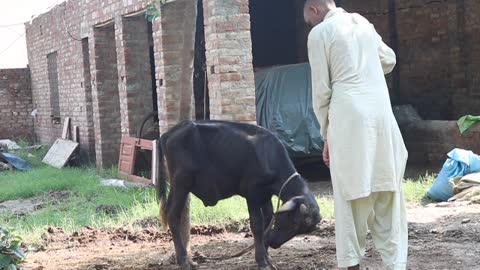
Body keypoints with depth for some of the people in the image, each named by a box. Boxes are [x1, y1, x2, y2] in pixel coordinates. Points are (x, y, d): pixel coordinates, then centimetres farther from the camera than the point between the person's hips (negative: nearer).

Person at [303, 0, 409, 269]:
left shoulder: (320, 33, -1)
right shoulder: (362, 22, 16)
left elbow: (321, 89, -2)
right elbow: (389, 60, 29)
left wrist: (326, 134, 5)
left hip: (349, 117, -5)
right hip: (382, 112, 5)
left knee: (352, 194, 3)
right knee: (387, 191, 7)